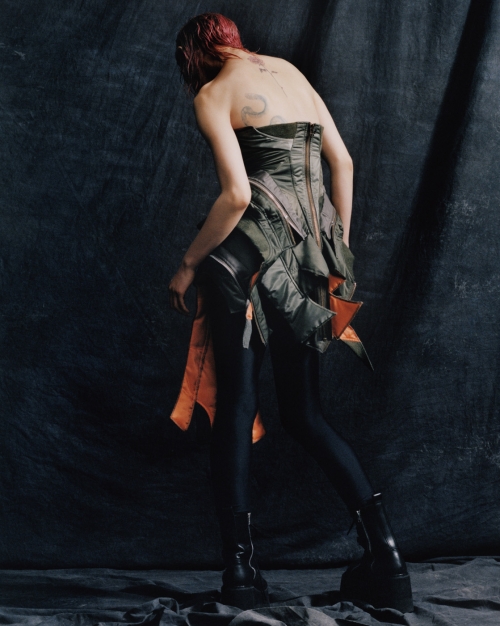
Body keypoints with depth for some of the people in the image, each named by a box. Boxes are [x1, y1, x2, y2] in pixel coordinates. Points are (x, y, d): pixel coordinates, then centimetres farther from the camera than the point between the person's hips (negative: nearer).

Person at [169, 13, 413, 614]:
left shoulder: (213, 95, -1)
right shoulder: (291, 71, 19)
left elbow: (237, 193, -14)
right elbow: (343, 162, 16)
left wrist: (188, 264, -4)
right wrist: (339, 248, 21)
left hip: (250, 252, -6)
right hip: (311, 257, 6)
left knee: (235, 407, 2)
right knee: (304, 413, 11)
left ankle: (240, 572, 1)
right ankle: (385, 553, 1)